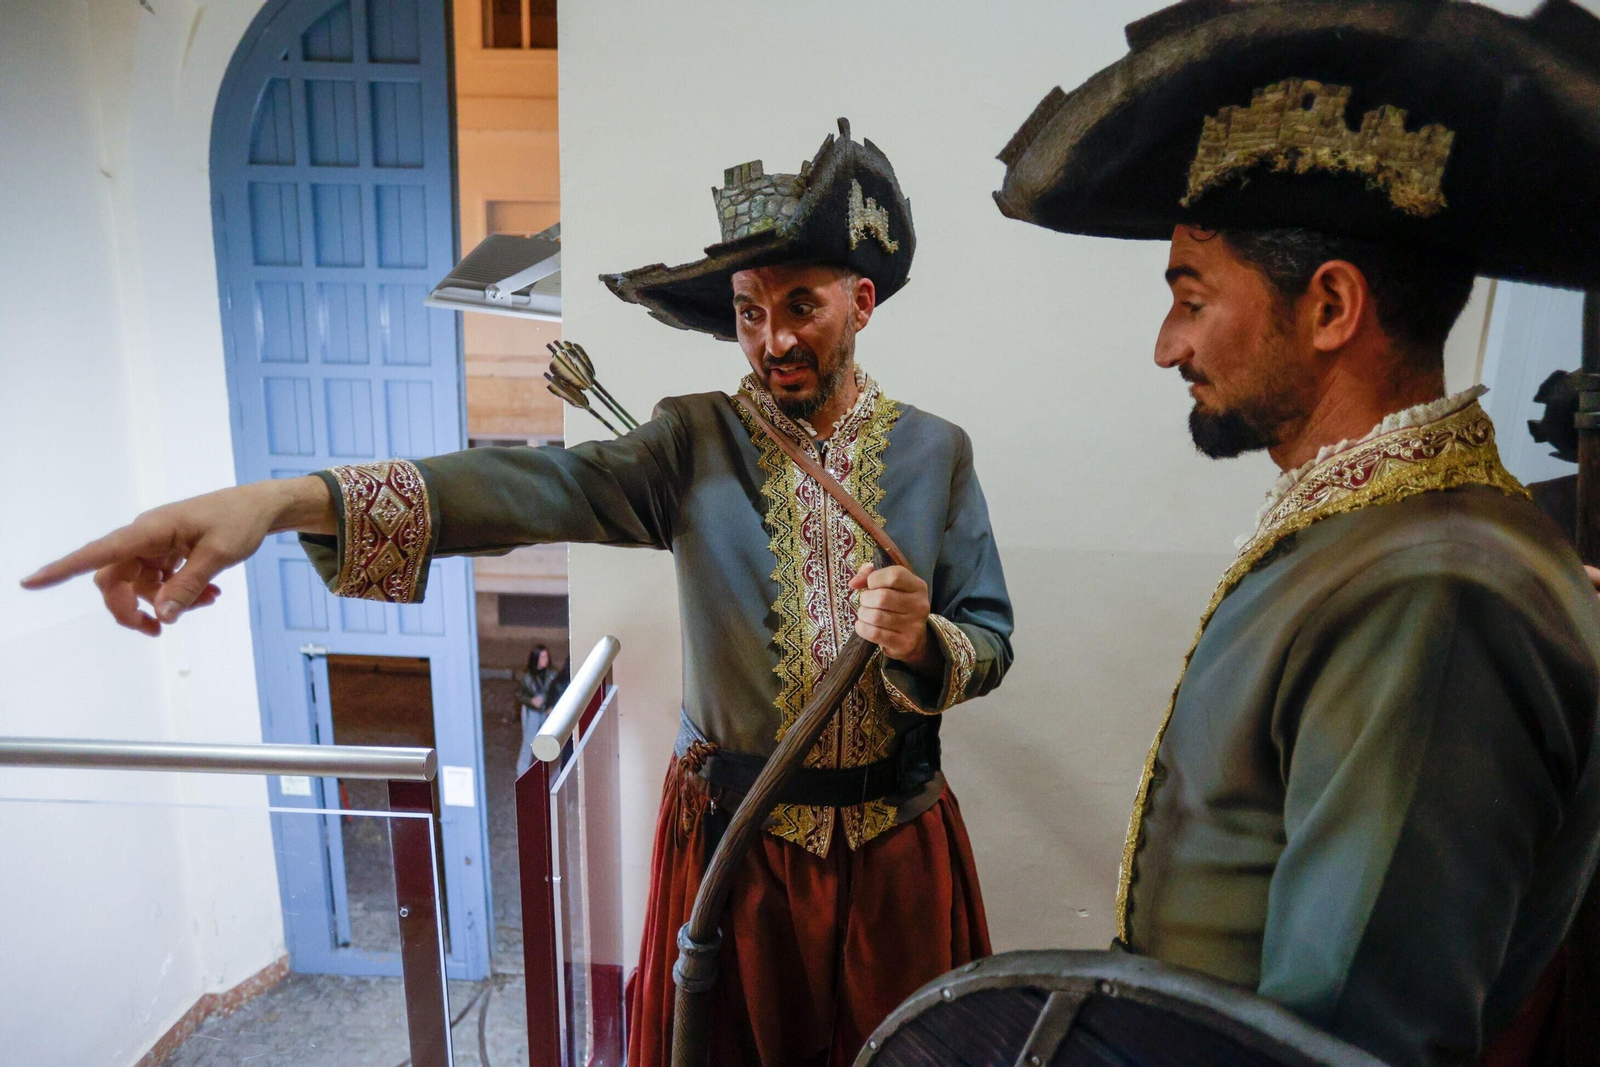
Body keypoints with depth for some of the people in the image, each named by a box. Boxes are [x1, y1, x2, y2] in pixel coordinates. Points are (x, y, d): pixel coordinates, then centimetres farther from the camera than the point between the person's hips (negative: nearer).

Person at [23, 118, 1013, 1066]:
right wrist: (285, 500, -39)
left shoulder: (937, 451, -2)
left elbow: (991, 645, -1)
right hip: (733, 829, -1)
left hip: (896, 839, 1)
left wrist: (922, 642, -26)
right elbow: (540, 484, -24)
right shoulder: (699, 440, -6)